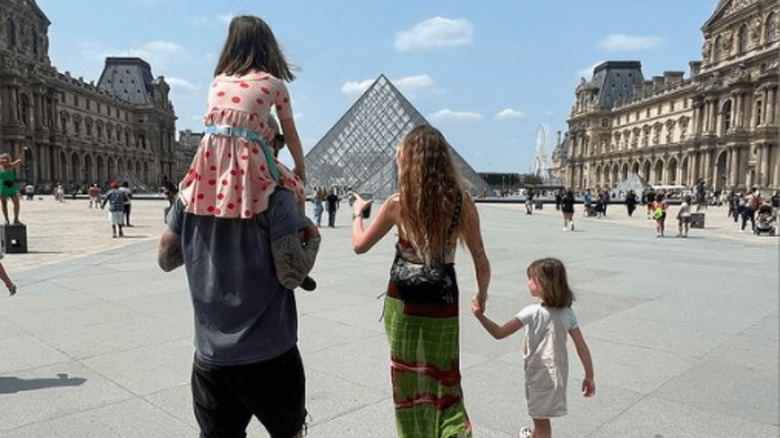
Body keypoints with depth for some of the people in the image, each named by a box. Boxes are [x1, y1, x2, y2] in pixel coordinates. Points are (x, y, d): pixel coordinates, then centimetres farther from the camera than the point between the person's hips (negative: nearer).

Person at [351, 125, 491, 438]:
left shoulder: (397, 204, -12)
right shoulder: (462, 201, -9)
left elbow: (359, 245, 1)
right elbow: (481, 261, -6)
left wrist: (357, 212, 18)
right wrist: (482, 295, 12)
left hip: (403, 303, -1)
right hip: (443, 302, 1)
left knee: (409, 380, 17)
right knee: (444, 379, 18)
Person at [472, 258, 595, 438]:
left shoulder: (532, 312, -21)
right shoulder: (568, 313, -6)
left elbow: (499, 333, -23)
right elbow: (582, 347, -5)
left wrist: (480, 315, -16)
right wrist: (589, 376, 3)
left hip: (539, 374, -6)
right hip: (559, 372, 6)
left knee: (541, 418, 8)